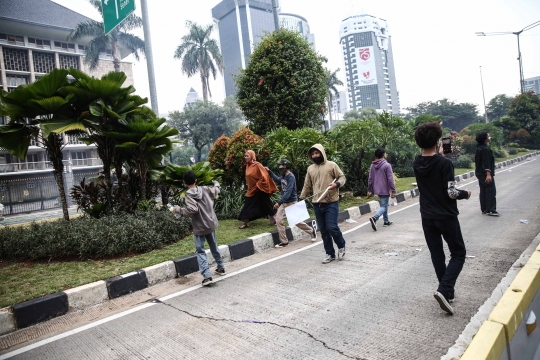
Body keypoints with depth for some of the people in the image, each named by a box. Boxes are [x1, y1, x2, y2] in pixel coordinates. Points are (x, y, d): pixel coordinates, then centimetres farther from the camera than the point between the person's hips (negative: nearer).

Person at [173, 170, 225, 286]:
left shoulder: (189, 195, -16)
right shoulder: (205, 189, -1)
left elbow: (192, 209, -28)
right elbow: (217, 189, 17)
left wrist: (178, 209, -16)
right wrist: (216, 183, 39)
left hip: (199, 227, -5)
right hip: (211, 224, 5)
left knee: (200, 251, 4)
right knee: (214, 247, 23)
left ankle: (207, 276, -7)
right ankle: (221, 268, 38)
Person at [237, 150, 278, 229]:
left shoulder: (257, 165, -18)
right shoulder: (247, 165, 6)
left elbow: (264, 177, -21)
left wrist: (257, 186, -17)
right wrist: (249, 186, 17)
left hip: (259, 190, -7)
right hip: (251, 190, 8)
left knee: (266, 205, 5)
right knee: (248, 206, 7)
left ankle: (273, 220, 20)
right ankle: (246, 223, 16)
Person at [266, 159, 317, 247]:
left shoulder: (291, 177, -21)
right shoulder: (283, 176, 4)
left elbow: (288, 193, -27)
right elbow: (277, 180, 28)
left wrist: (279, 202, -29)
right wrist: (269, 172, 21)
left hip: (292, 202, -7)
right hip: (284, 203, 7)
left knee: (297, 221, 7)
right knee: (279, 220, -5)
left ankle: (312, 232, 33)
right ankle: (284, 241, 4)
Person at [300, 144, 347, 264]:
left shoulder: (331, 165, -1)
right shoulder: (310, 169, 12)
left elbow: (342, 177, 1)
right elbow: (307, 186, 17)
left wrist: (336, 184, -19)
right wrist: (301, 199, 13)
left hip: (331, 203, -5)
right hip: (317, 204, 5)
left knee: (332, 227, -11)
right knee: (323, 231, 8)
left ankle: (341, 246, 18)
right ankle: (330, 254, 21)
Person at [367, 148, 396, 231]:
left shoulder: (372, 165, 6)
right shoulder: (387, 165, -14)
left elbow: (370, 179, 7)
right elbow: (390, 179, -15)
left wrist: (369, 190, 12)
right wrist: (393, 191, -11)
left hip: (377, 190, 7)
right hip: (385, 190, -7)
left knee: (384, 205, 20)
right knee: (384, 207, -5)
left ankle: (386, 221, 26)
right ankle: (374, 218, -26)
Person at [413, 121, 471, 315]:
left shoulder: (416, 164, -1)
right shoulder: (444, 163, -18)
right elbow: (451, 192, -18)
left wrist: (438, 154, 26)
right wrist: (465, 193, 1)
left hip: (427, 217, 5)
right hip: (446, 216, -5)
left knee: (437, 255, 15)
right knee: (458, 253, 10)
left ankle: (448, 293, 26)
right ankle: (444, 290, -7)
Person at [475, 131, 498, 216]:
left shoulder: (479, 148, 13)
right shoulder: (485, 149, -17)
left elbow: (476, 161, 21)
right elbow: (486, 163, -23)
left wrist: (477, 171, 29)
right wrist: (488, 174, -26)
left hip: (480, 173, 10)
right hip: (486, 174, -10)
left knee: (483, 191, 12)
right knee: (491, 191, -8)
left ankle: (484, 209, 17)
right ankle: (491, 210, -9)